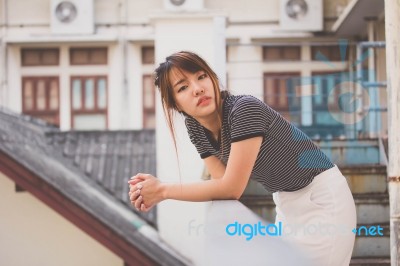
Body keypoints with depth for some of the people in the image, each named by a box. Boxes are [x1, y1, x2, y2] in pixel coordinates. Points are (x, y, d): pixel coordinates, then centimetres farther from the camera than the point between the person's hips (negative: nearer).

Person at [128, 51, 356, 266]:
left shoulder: (245, 109, -29)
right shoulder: (195, 126, -5)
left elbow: (232, 188, -27)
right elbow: (222, 180, -7)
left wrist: (164, 190, -22)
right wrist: (156, 190, -18)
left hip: (321, 199, -7)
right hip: (288, 203, 7)